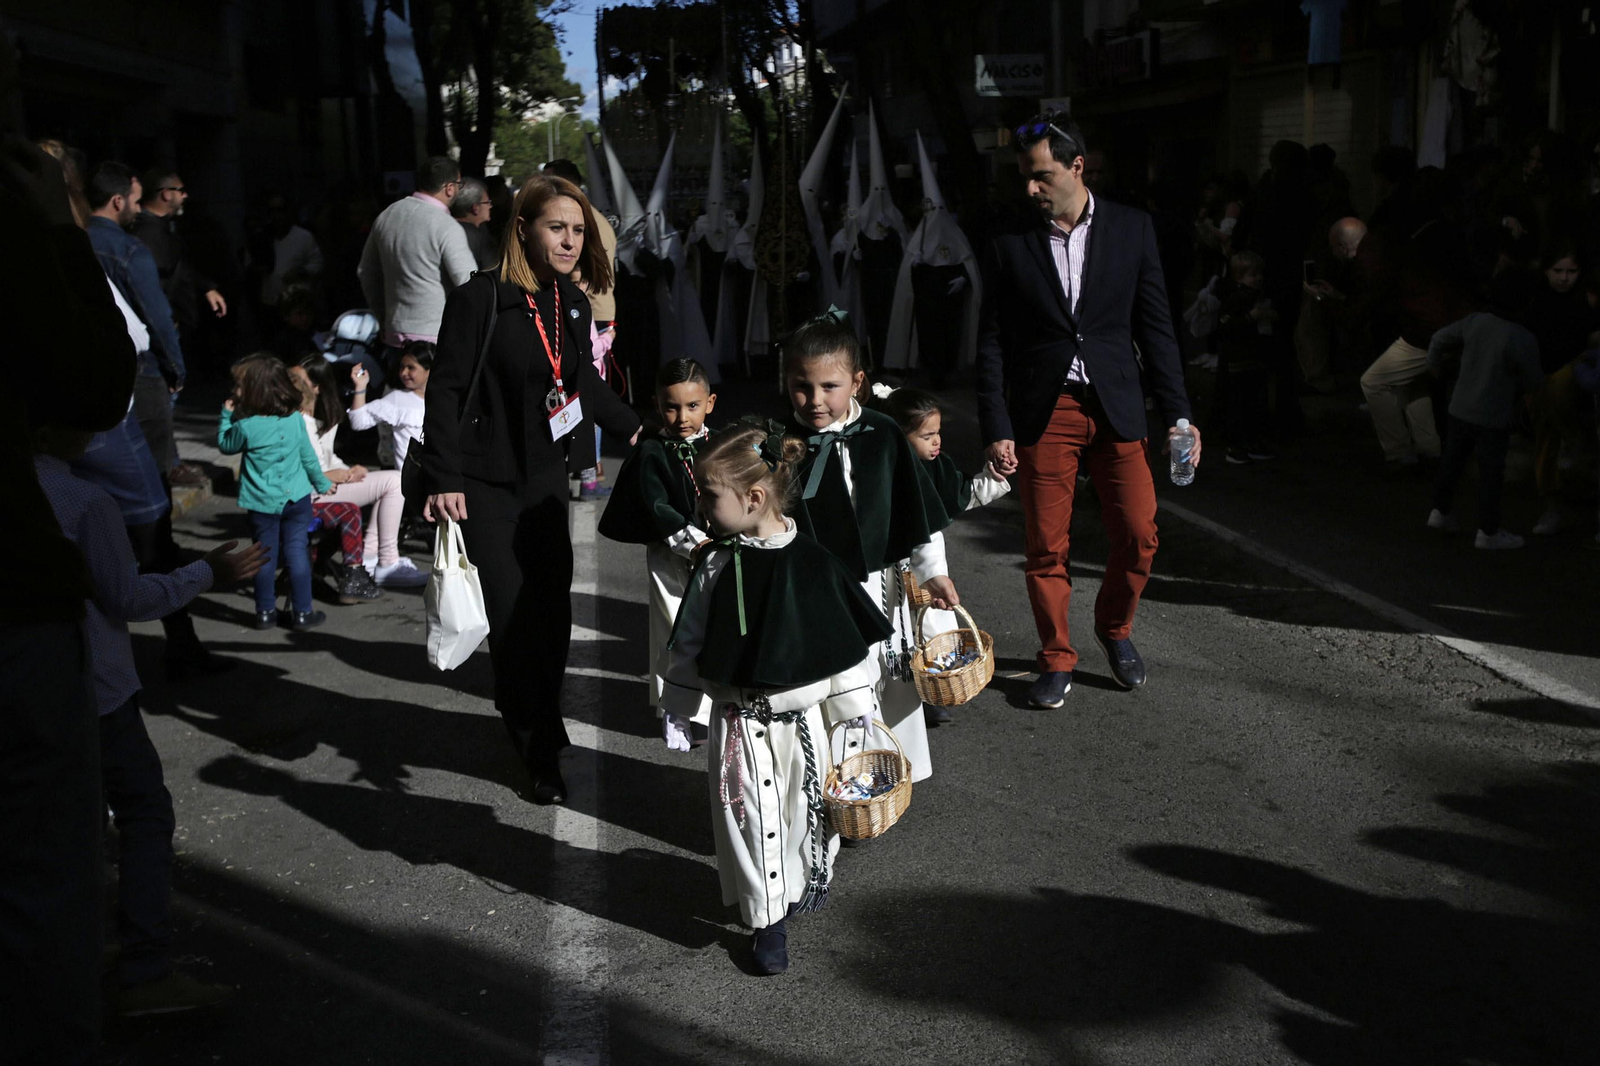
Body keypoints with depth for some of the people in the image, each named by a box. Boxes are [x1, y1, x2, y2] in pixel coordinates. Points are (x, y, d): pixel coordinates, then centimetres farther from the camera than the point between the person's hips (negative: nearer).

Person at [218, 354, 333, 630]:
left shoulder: (245, 426, -15)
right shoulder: (295, 419, -6)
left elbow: (225, 445, 5)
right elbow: (308, 456, 4)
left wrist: (226, 415, 11)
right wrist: (321, 483, 19)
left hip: (262, 502, -1)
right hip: (296, 496, 1)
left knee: (265, 556, 10)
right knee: (297, 553, 6)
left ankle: (265, 612, 19)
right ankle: (302, 612, 11)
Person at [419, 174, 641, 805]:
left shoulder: (572, 306, 4)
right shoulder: (480, 299, -16)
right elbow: (446, 390, -14)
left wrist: (632, 428, 22)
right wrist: (444, 480, -18)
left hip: (546, 476, 6)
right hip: (488, 485, -6)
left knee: (553, 611, 7)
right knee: (515, 618, -6)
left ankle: (535, 718, 29)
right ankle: (542, 757, 8)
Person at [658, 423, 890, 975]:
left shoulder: (813, 562, -12)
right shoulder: (716, 565, -7)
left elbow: (847, 641, -4)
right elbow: (689, 644, 3)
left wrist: (854, 716, 0)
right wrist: (676, 710, 6)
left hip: (802, 717, -1)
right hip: (739, 723, 1)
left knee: (808, 806, 14)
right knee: (752, 817, 5)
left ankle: (808, 880, 43)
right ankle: (767, 921, 21)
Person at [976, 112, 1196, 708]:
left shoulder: (1132, 229, 2)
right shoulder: (1010, 244, 1)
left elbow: (1155, 326, 5)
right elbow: (993, 342, 2)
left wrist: (1177, 413, 0)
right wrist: (996, 428, -4)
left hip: (1115, 408, 1)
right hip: (1042, 412, -1)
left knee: (1138, 535, 0)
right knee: (1047, 547, 2)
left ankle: (1114, 626, 28)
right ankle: (1056, 660, 19)